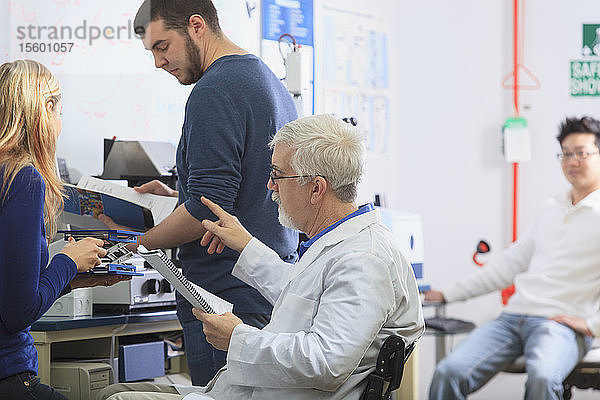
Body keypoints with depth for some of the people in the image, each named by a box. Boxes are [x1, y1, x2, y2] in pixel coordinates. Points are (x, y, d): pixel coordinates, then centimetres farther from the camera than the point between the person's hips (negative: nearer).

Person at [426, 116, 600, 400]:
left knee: (542, 376, -39)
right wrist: (450, 294, 24)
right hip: (514, 316, 6)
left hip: (562, 324, -6)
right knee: (448, 373, -17)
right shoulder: (551, 209, 22)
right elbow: (512, 261, 27)